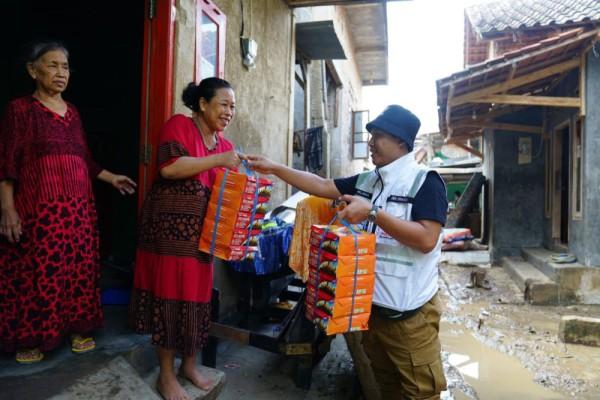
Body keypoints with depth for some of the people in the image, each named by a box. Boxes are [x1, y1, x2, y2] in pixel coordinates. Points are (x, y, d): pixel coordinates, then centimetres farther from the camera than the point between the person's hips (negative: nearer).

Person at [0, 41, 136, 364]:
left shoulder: (72, 112, 14)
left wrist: (111, 178, 14)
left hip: (79, 206, 6)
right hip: (39, 207, -5)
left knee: (80, 268, 8)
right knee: (37, 272, -1)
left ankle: (77, 327, 22)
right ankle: (29, 338, 16)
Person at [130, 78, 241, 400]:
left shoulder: (224, 144, 14)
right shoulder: (179, 125, -6)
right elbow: (168, 167, -21)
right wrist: (216, 160, -20)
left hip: (202, 230, 7)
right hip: (169, 226, -6)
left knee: (197, 294, 11)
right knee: (170, 293, -1)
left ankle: (189, 364, 27)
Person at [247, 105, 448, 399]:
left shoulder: (425, 182, -13)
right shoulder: (365, 181, 8)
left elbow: (427, 239, -22)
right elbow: (322, 186, 10)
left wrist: (373, 213, -27)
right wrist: (273, 168, 6)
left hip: (409, 312, -7)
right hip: (370, 304, 7)